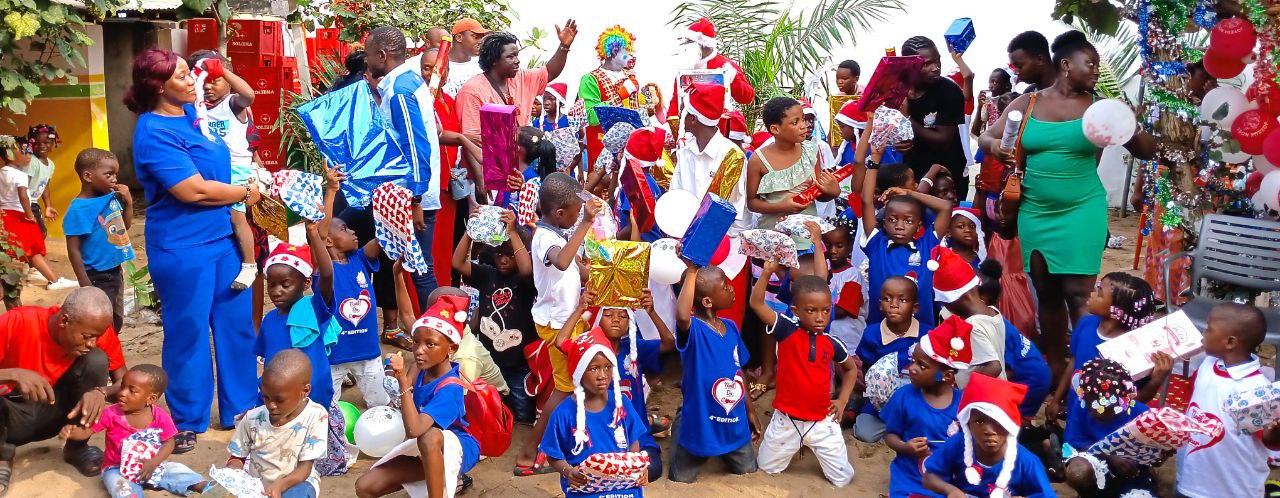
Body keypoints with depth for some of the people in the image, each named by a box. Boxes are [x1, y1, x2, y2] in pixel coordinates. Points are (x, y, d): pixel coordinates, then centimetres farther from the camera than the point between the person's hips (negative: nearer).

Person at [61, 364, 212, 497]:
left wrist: (153, 463, -18)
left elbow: (169, 443, -4)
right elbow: (86, 430, -8)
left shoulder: (160, 415, -9)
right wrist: (71, 432, -31)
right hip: (119, 469, -3)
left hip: (152, 466, 3)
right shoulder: (111, 414, -11)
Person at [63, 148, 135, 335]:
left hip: (115, 272, 8)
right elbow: (74, 250, -19)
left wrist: (128, 202, -1)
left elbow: (125, 226, 17)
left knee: (117, 323, 21)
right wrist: (86, 286, -20)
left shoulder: (112, 197, 0)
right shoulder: (79, 209, -19)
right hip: (98, 278, -7)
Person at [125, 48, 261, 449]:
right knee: (188, 334, 4)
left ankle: (241, 408, 28)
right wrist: (246, 193, -9)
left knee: (237, 324, 14)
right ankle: (186, 422, 21)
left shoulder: (191, 112, 8)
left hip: (222, 237, 8)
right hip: (183, 247, -8)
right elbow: (194, 190, -22)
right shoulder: (154, 132, -17)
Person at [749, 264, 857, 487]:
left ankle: (811, 445, 34)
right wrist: (768, 271, -35)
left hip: (823, 421, 2)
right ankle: (795, 447, 42)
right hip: (787, 420, -1)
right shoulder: (787, 331, -13)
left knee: (843, 479, 7)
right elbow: (756, 303, -25)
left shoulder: (832, 343, -5)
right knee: (766, 468, 14)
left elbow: (851, 368, 16)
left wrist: (842, 400, 5)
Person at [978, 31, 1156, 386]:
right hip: (1035, 212, 2)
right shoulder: (1026, 103, 4)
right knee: (1046, 293, 9)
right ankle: (1053, 368, 20)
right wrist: (994, 146, -18)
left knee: (1078, 293, -8)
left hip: (1082, 211, -2)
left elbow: (1148, 151, 5)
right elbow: (985, 138, 6)